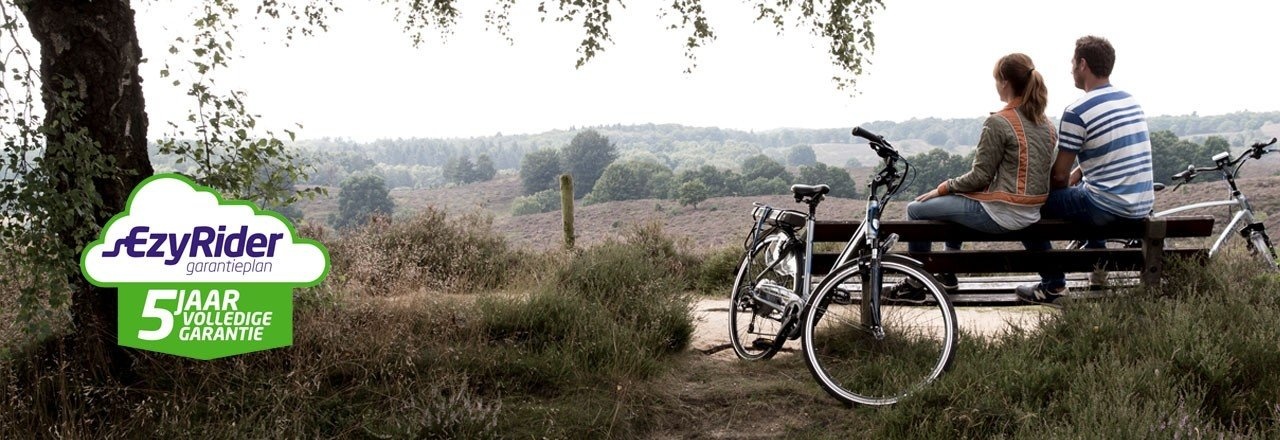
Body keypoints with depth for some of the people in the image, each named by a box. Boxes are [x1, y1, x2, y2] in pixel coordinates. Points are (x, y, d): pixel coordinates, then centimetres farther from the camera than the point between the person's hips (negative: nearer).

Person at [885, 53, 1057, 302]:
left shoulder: (999, 123, -18)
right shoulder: (1045, 123, 7)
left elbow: (980, 176, -16)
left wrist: (943, 188, -1)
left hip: (1001, 214, -9)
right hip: (1031, 213, 9)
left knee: (916, 210, 6)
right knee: (955, 200, 34)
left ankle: (915, 286, 14)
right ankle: (948, 275, 39)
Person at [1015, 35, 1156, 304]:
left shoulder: (1077, 112, -15)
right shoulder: (1131, 102, 10)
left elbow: (1059, 176, -10)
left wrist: (1070, 181, 12)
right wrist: (1078, 175, 18)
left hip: (1107, 210, -8)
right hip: (1143, 206, 8)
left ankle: (1053, 284, 10)